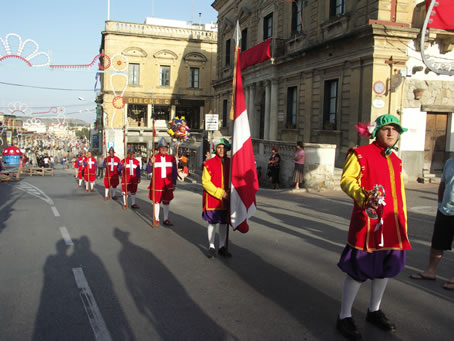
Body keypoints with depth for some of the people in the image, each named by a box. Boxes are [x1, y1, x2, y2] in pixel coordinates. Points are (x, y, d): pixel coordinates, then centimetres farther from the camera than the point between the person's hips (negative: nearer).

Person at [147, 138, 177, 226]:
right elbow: (148, 170, -4)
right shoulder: (154, 158, -1)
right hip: (157, 184, -2)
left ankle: (166, 219, 18)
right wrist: (151, 163, -23)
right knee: (156, 201, 6)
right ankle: (156, 219, 18)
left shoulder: (171, 158, 5)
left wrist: (174, 183, 5)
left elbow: (174, 172, 9)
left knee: (167, 201, 7)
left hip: (168, 184, 2)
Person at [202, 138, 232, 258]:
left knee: (224, 223, 10)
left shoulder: (231, 163, 5)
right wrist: (220, 193, -16)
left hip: (226, 199, 3)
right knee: (212, 222, 4)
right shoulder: (209, 163, -6)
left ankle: (222, 247, 22)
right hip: (212, 198, -3)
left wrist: (229, 192, -4)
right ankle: (211, 247, 16)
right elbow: (205, 182, -10)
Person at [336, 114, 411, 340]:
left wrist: (403, 223, 18)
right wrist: (364, 197, -31)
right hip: (367, 222, -7)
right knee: (358, 269, -3)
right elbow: (347, 180, -13)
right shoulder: (360, 154, -5)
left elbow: (400, 193, 20)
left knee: (385, 268, 16)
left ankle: (374, 311, 36)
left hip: (392, 226, 8)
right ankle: (344, 317, 12)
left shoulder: (396, 161, 17)